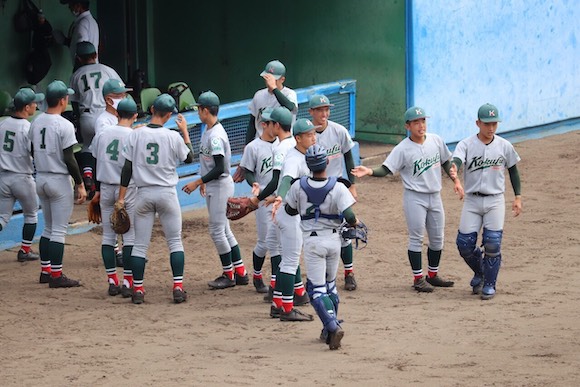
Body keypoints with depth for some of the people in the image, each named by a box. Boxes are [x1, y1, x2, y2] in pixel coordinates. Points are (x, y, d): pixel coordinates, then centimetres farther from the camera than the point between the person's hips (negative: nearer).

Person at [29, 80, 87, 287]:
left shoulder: (36, 122, 4)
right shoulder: (64, 125, -17)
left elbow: (33, 152, 12)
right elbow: (69, 159, -18)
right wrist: (80, 184, -12)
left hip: (40, 179, 7)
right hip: (59, 181, -7)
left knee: (48, 228, 18)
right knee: (59, 230, -2)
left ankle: (45, 271, 21)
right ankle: (56, 276, -1)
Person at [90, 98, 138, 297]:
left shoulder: (103, 133, 3)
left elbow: (97, 163, 8)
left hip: (106, 189, 4)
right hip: (128, 190, -4)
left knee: (108, 236, 10)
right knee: (130, 236, 1)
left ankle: (112, 282, 9)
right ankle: (127, 283, -3)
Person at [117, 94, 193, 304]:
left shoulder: (135, 135, -5)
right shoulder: (173, 137, -9)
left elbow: (127, 168, -4)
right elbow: (189, 158, 7)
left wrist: (121, 198, 0)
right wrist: (185, 132, 15)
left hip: (144, 194, 1)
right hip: (167, 193, -1)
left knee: (140, 244, 7)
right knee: (175, 241, 8)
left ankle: (137, 289, 5)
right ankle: (178, 287, 1)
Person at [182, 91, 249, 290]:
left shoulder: (216, 136, -22)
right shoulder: (208, 131, 9)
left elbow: (219, 169, -24)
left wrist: (197, 182, -22)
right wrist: (203, 182, 23)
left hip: (220, 185, -10)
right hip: (212, 187, 10)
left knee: (217, 230, -5)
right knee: (224, 229, 13)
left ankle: (229, 275, 4)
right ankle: (240, 273, 17)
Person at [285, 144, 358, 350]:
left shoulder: (299, 186, -10)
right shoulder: (338, 187, -13)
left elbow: (290, 210, 6)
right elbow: (349, 217, -20)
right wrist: (356, 224, 1)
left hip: (313, 242, -2)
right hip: (334, 240, 2)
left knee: (317, 288, -1)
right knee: (330, 284, 20)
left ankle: (333, 326, -21)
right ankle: (329, 330, 24)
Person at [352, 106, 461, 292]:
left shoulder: (436, 140, 2)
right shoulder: (402, 149, -13)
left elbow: (446, 162, 16)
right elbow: (386, 169, -17)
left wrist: (455, 180, 13)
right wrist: (369, 172, -34)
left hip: (435, 196, 6)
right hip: (414, 198, -6)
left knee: (437, 238, 13)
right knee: (416, 239, -1)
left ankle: (433, 275, 28)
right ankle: (418, 278, 9)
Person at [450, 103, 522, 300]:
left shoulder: (505, 146, 1)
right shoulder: (466, 144, -5)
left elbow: (513, 171, 12)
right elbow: (457, 159, -24)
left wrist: (518, 197, 6)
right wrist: (453, 169, -49)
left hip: (495, 201, 0)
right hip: (472, 201, 0)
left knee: (492, 244, -8)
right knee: (465, 243, -3)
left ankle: (489, 284, 10)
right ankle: (479, 272, 26)